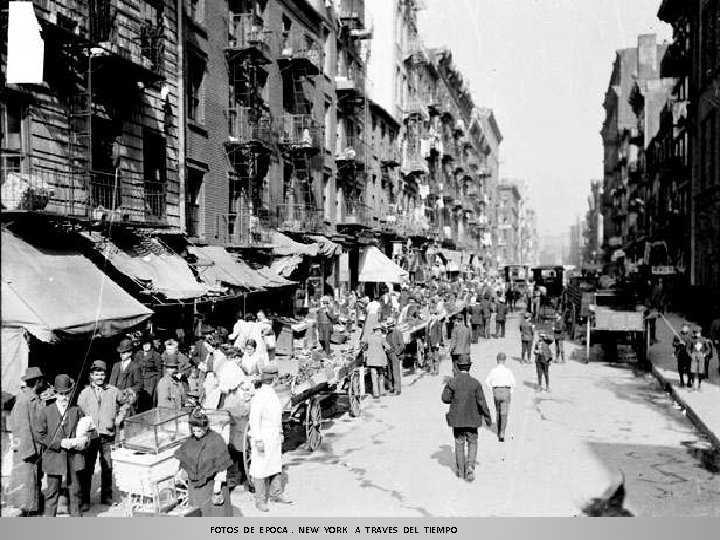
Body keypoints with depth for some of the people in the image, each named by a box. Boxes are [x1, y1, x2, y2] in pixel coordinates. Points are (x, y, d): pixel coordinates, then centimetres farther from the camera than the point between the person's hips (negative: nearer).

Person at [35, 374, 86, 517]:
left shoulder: (77, 411, 6)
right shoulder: (45, 411, 0)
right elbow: (39, 435, -3)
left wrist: (81, 442, -12)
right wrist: (59, 443, -13)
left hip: (74, 457, 2)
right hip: (53, 457, -1)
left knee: (75, 491, 9)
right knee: (52, 492, 6)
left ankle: (77, 516, 21)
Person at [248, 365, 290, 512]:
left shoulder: (273, 394, 10)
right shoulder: (260, 396, -19)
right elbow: (254, 420, -22)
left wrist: (280, 433, 23)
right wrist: (258, 441, -23)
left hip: (275, 438, 9)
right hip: (263, 438, -9)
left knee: (276, 466, 15)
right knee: (261, 470, 0)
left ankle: (276, 494, 27)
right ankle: (260, 500, 10)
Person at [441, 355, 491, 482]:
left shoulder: (451, 382, -10)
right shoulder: (475, 383, -11)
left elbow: (445, 398, -8)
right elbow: (482, 402, -9)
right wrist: (487, 416, 1)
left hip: (457, 419, 1)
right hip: (472, 419, -1)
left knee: (459, 443, 14)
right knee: (472, 443, 15)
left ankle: (460, 471, 21)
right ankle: (470, 466, -4)